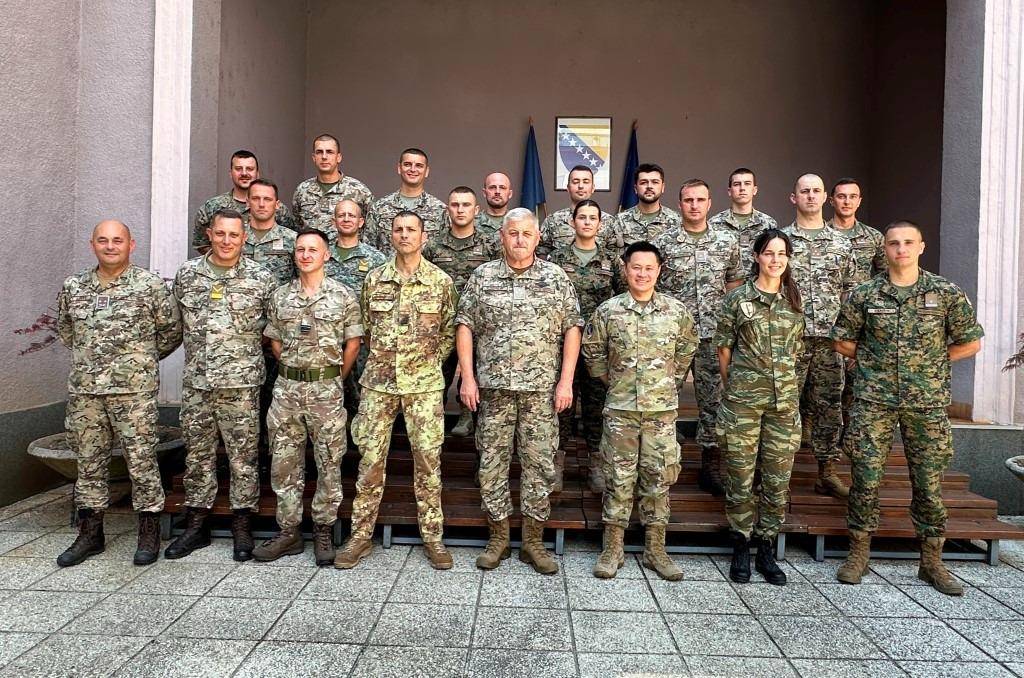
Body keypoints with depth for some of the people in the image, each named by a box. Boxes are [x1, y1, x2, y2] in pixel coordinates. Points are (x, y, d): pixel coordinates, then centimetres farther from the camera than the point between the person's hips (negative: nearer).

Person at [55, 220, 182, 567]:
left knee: (142, 461, 1)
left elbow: (172, 331, 4)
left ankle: (149, 534, 13)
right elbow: (65, 330, 23)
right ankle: (90, 534, 25)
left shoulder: (150, 285, -3)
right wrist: (89, 359, 17)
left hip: (135, 390, -4)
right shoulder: (72, 287, 9)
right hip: (84, 391, 4)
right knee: (89, 463, 12)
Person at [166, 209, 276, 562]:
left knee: (243, 455, 3)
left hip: (241, 382, -3)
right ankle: (196, 525, 24)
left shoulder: (261, 277, -3)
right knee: (197, 454, 12)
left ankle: (242, 526, 16)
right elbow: (177, 321, 17)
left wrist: (249, 343, 4)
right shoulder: (187, 274, 5)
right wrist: (200, 350, 14)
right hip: (196, 382, 3)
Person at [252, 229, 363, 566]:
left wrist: (334, 380, 4)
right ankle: (289, 531, 19)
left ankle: (324, 531, 17)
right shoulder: (280, 296, 8)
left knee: (329, 463, 3)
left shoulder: (342, 295, -1)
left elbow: (353, 342, 1)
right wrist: (294, 370, 10)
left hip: (327, 388, -3)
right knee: (284, 462, 7)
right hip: (287, 386, 3)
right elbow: (275, 341, 15)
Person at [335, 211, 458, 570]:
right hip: (378, 381, 2)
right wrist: (383, 356, 9)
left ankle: (432, 537, 15)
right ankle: (361, 535, 18)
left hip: (424, 384, -1)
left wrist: (430, 360, 2)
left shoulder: (441, 281, 0)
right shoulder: (374, 280, 6)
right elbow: (365, 327, 15)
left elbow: (450, 330, 7)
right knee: (370, 459, 5)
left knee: (428, 459, 3)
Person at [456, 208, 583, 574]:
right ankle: (498, 538, 22)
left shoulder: (556, 278, 5)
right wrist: (467, 377, -3)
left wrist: (566, 381, -5)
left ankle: (533, 542, 18)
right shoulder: (482, 277, 6)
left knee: (539, 464, 4)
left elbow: (572, 329, 2)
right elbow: (465, 326, 5)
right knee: (492, 463, 6)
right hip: (493, 386, 1)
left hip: (541, 389, 0)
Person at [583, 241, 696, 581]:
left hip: (662, 408, 1)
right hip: (620, 407, -1)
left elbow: (686, 349, 15)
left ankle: (655, 549, 21)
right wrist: (610, 379, 8)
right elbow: (592, 350, 10)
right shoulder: (608, 311, -2)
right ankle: (612, 549, 16)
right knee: (619, 477, 5)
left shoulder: (676, 310, 1)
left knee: (658, 477, 7)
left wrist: (672, 380, 14)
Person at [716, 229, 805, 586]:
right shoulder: (737, 299, -1)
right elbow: (724, 349, 3)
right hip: (742, 399, -3)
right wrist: (735, 386, 5)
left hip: (785, 398, 3)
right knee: (741, 474, 2)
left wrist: (784, 381, 12)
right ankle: (741, 548, 17)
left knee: (778, 477, 6)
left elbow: (795, 350, 16)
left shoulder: (794, 302, 9)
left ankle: (767, 549, 20)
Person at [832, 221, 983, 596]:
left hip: (928, 401, 1)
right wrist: (874, 362, 6)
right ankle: (858, 553, 14)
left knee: (930, 481, 6)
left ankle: (932, 561, 21)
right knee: (866, 477, 0)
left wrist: (932, 362, 4)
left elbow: (970, 342, 9)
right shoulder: (865, 294, 2)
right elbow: (842, 341, 11)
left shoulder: (947, 293, 3)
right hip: (873, 400, 0)